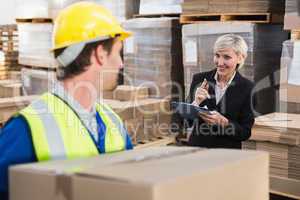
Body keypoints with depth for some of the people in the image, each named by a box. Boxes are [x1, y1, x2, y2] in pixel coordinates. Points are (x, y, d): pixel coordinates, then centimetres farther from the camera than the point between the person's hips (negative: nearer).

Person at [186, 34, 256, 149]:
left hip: (228, 153, -3)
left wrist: (223, 122, -17)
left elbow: (245, 133, -2)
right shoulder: (199, 79, 3)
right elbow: (186, 121, 4)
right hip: (196, 147, 3)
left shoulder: (247, 88, -3)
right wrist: (196, 102, -12)